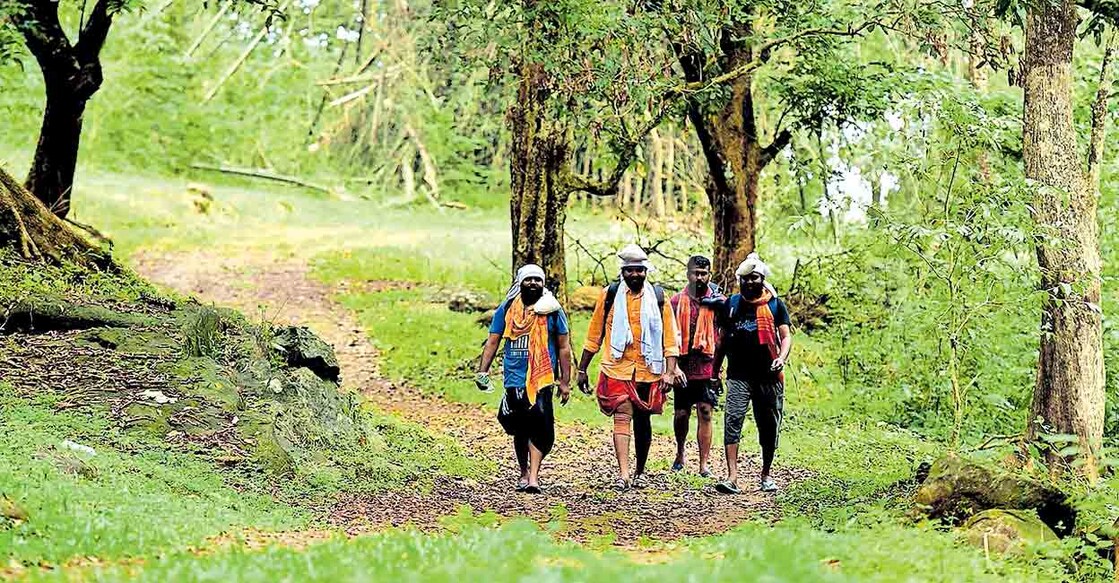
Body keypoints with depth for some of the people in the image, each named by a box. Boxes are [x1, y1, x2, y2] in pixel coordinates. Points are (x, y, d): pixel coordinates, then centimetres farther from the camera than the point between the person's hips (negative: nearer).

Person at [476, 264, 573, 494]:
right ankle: (524, 473, 25)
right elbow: (492, 342, 11)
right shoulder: (506, 309, 7)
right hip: (514, 378, 2)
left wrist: (565, 382, 5)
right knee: (520, 429, 9)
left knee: (539, 429, -13)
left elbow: (563, 347, 8)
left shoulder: (553, 311, 4)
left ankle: (533, 477, -15)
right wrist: (482, 372, 0)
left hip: (542, 379, -2)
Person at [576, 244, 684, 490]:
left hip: (649, 370, 1)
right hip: (617, 369, -1)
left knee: (642, 421, 11)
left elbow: (670, 338, 3)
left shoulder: (658, 297, 4)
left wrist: (670, 372, -6)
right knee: (622, 417, -13)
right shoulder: (610, 295, 3)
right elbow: (594, 336, 9)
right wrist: (582, 369, 10)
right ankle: (623, 474, -21)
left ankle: (640, 471, 26)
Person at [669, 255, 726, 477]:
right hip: (683, 367, 1)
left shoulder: (718, 301, 2)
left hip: (708, 368, -1)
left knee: (705, 415, -5)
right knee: (681, 414, 8)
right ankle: (680, 454, 33)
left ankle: (704, 465, -2)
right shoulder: (677, 302, 5)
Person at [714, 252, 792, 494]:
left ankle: (766, 475, 24)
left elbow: (786, 336, -2)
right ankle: (732, 477, -21)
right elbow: (723, 340, 17)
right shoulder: (732, 304, 11)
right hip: (738, 376, 0)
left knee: (769, 428, 8)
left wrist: (782, 358, -21)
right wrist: (715, 371, 15)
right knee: (732, 421, -16)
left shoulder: (775, 305, 4)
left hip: (768, 376, 0)